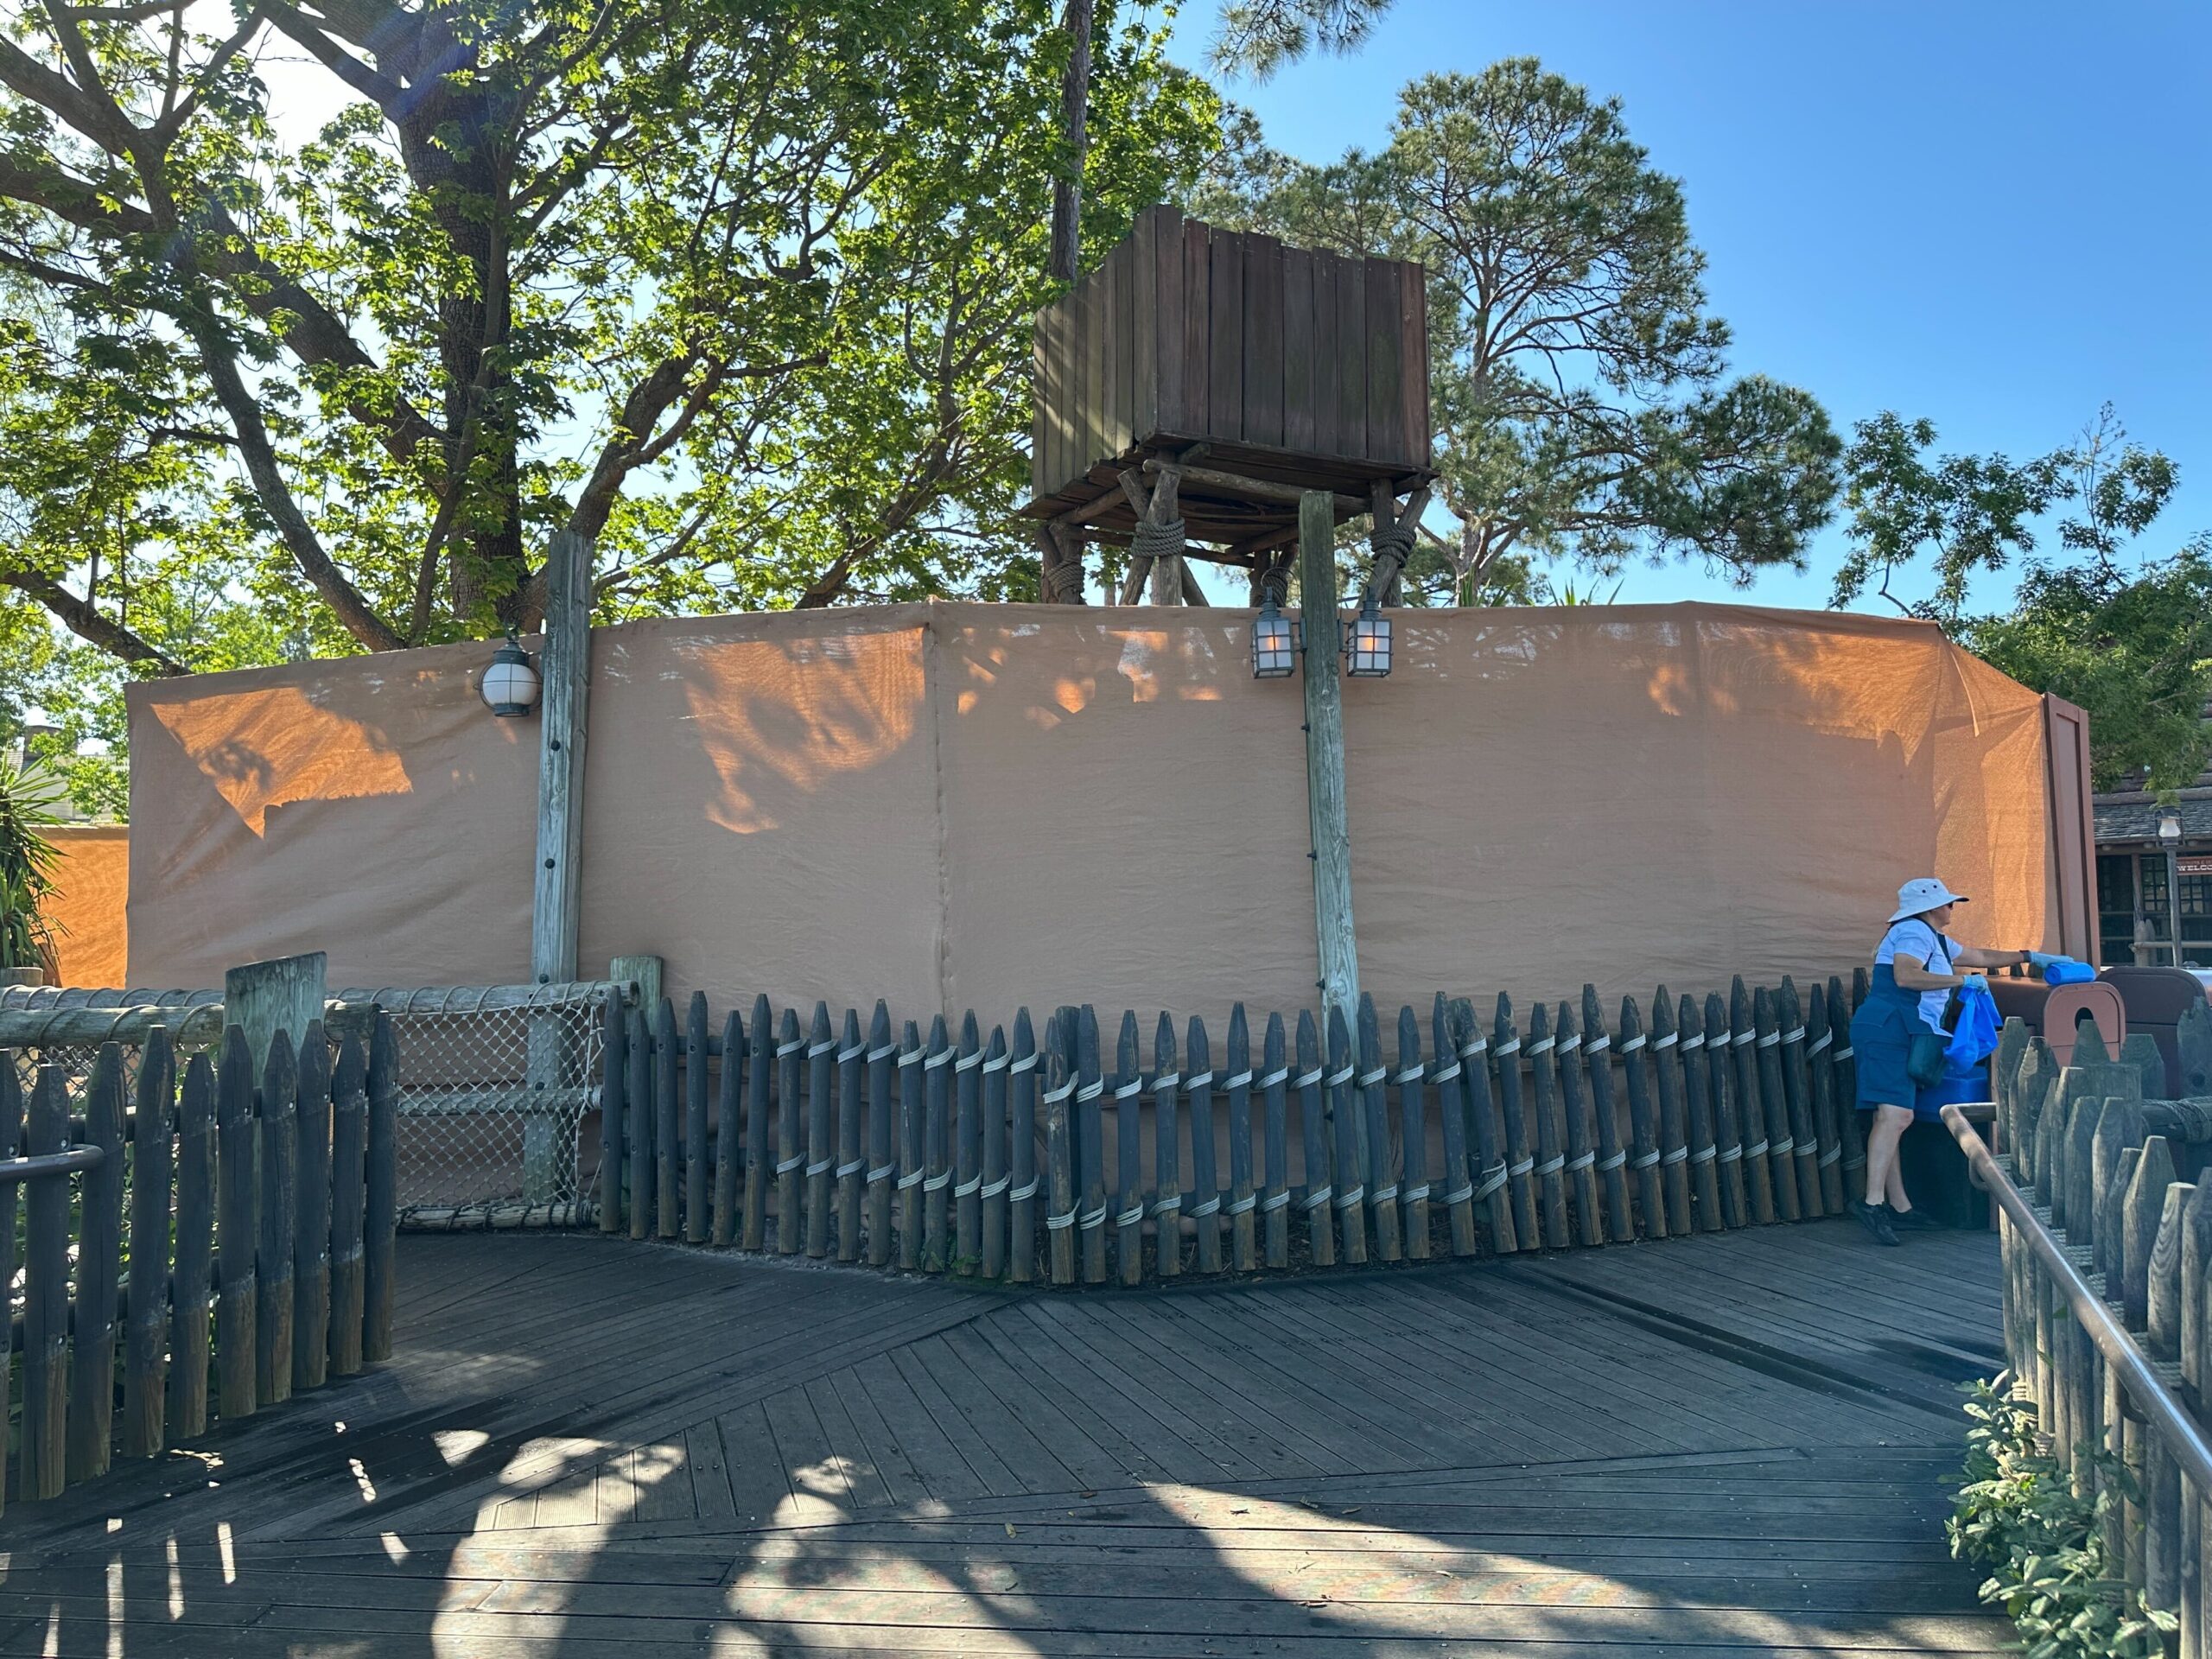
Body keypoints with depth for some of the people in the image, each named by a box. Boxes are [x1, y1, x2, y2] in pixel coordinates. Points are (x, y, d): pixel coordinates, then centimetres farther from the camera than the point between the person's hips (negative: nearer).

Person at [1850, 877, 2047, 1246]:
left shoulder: (1935, 939, 28)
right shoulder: (1914, 932, -5)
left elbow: (1980, 956, 40)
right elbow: (1906, 976, -21)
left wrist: (2028, 957, 42)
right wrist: (1961, 980, -14)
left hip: (1899, 1035, 11)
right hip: (1886, 1031, -11)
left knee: (1893, 1118, 7)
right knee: (1895, 1113, -20)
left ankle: (1900, 1207, 8)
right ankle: (1873, 1202, -26)